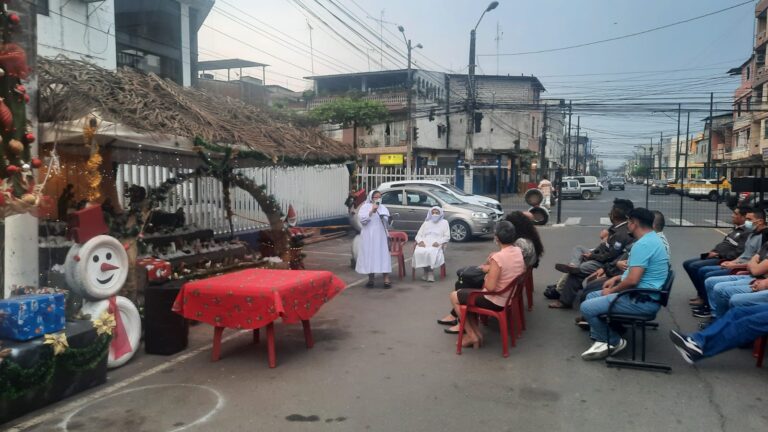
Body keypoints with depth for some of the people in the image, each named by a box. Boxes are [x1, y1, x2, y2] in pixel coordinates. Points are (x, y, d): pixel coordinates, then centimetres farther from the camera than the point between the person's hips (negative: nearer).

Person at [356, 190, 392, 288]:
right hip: (369, 237, -3)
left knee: (383, 256, -3)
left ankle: (386, 280, -4)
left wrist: (386, 219, -7)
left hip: (381, 236, 3)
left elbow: (387, 222, 16)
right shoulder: (365, 207, 1)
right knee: (370, 256, 1)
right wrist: (372, 211, -18)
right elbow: (362, 219, -14)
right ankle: (370, 279, 11)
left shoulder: (383, 207, 13)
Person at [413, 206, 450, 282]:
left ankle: (430, 272, -22)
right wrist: (420, 241, -7)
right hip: (424, 244, 3)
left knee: (430, 252, -37)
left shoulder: (444, 222, 15)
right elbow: (418, 235, 16)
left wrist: (438, 242, -13)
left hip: (436, 245, -3)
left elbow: (447, 237, 5)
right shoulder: (426, 223, 24)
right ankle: (426, 271, -15)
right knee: (418, 252, -31)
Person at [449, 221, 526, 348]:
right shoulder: (519, 251, -3)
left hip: (495, 302, -8)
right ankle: (476, 332, 19)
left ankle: (472, 335, 13)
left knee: (454, 296, 10)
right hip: (510, 298, 8)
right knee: (466, 293, 25)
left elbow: (490, 287, -26)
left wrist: (488, 270, -9)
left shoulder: (497, 257, -28)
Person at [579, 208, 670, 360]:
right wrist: (617, 278, 17)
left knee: (587, 308, -15)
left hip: (642, 300, -11)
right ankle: (600, 340, 5)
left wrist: (612, 291, -10)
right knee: (592, 297, 15)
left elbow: (632, 280, -27)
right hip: (643, 295, 11)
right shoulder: (652, 239, 12)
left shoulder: (642, 244, -22)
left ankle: (613, 342, 5)